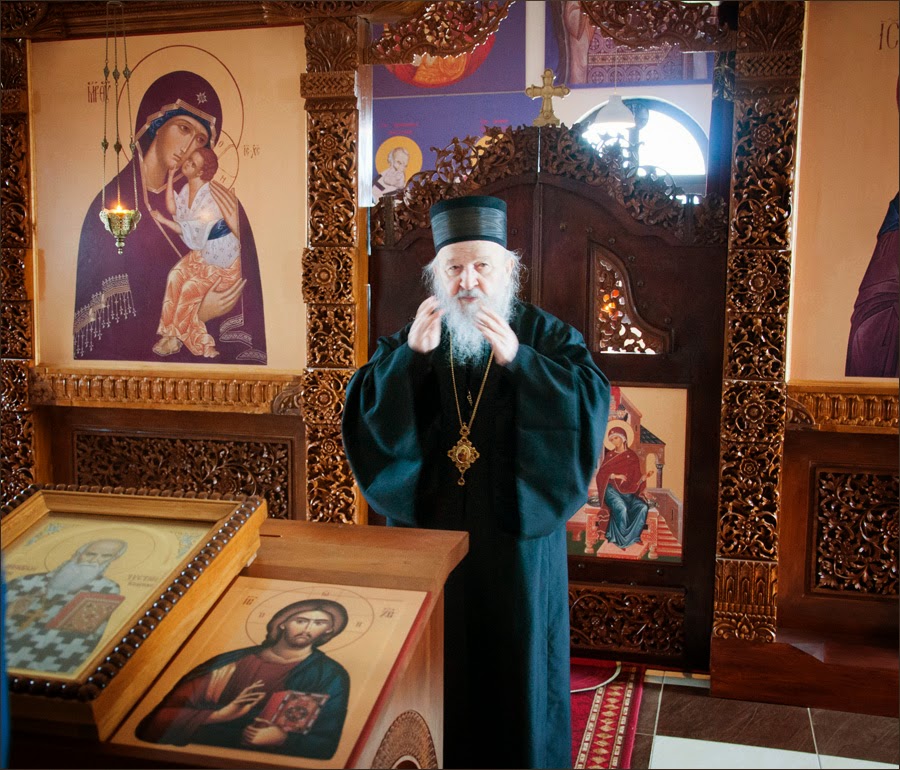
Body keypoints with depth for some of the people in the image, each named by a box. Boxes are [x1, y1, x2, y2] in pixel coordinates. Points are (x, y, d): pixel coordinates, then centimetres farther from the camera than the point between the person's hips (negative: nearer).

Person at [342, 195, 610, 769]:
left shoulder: (547, 336, -2)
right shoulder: (410, 340, 4)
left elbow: (591, 404, -17)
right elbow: (366, 413, -7)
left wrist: (517, 359, -28)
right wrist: (410, 353, -22)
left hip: (517, 533, -2)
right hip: (430, 527, 2)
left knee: (516, 656, 10)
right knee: (436, 656, 11)